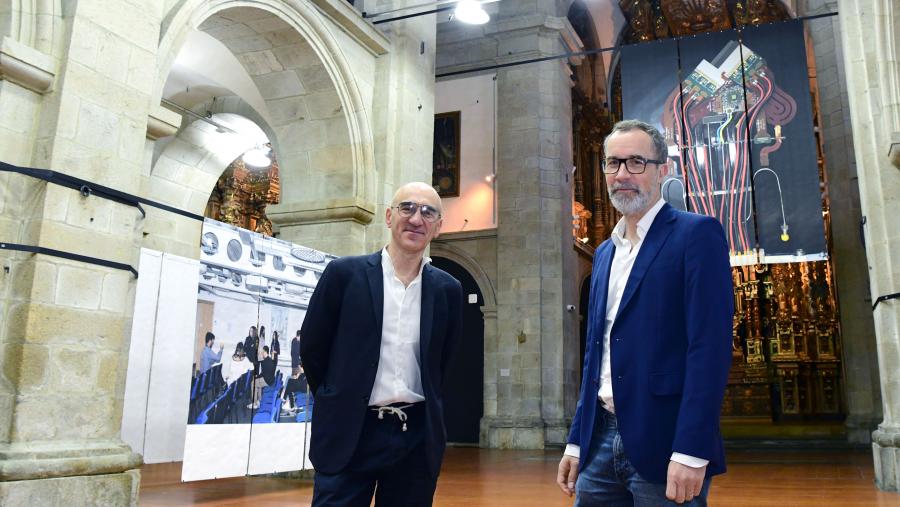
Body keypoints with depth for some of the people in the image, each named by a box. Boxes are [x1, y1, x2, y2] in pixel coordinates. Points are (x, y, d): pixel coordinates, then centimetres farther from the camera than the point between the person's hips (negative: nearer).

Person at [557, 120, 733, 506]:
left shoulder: (697, 234, -6)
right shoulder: (604, 253, 14)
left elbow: (711, 347, -15)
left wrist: (691, 451, -20)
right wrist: (576, 441, 13)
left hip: (662, 444, -6)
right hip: (601, 441, 6)